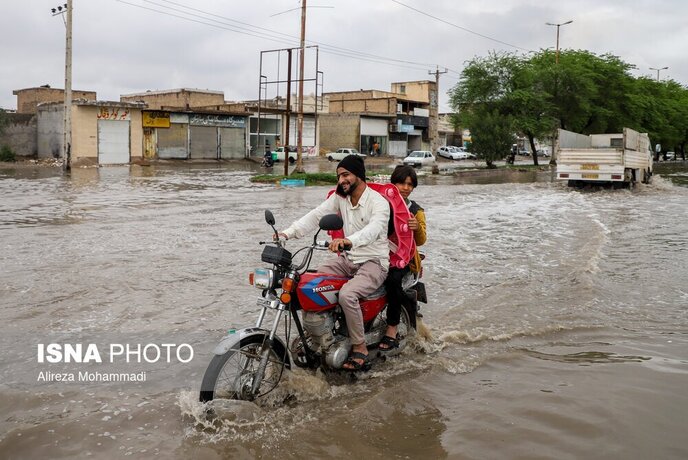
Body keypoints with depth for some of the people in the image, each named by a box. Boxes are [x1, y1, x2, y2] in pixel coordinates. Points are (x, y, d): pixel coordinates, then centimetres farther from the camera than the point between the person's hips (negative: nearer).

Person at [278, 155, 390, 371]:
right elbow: (315, 215, -4)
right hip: (348, 259, 7)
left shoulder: (378, 202, -17)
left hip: (374, 263, -7)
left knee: (347, 294, -32)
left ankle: (360, 347, -13)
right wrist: (288, 233, -18)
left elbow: (373, 229, -36)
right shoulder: (340, 197, 5)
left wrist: (348, 240, -56)